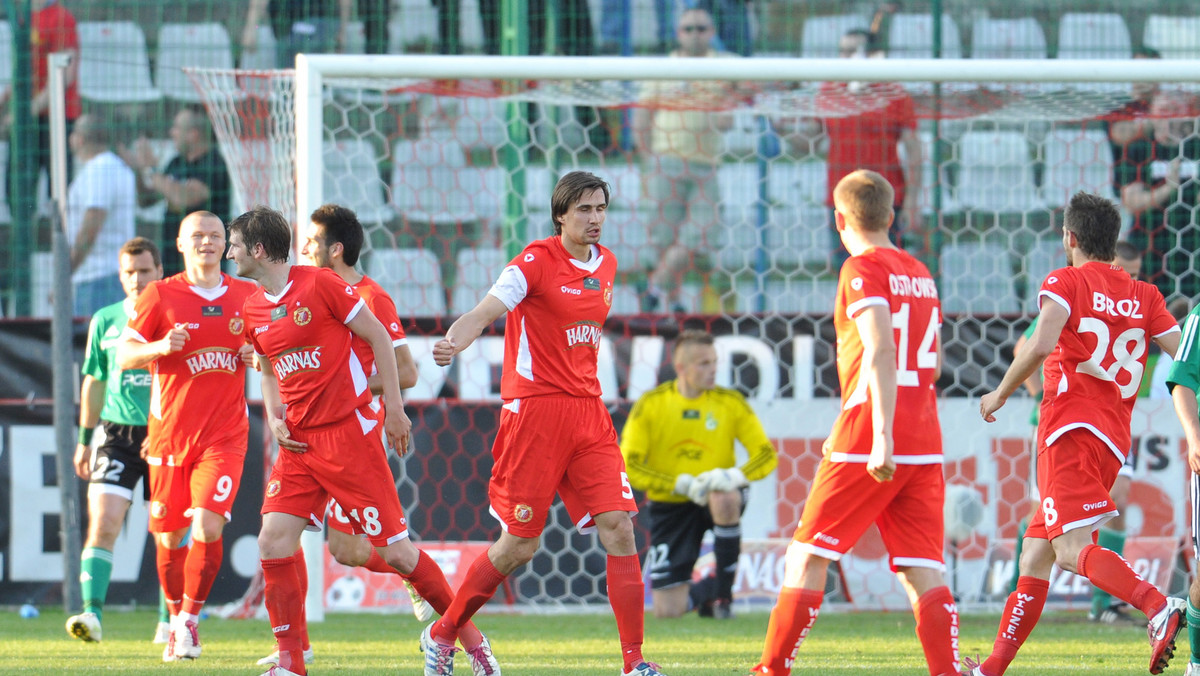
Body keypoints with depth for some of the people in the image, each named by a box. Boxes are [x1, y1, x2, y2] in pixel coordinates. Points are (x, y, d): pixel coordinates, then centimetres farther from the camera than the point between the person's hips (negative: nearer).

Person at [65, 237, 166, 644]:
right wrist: (85, 439, 18)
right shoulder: (105, 322, 7)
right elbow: (94, 381, 17)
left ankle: (169, 622, 17)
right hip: (117, 435, 1)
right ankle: (91, 614, -18)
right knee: (102, 523, -14)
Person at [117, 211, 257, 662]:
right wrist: (159, 346, -20)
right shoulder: (160, 296, 0)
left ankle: (190, 617, 2)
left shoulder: (247, 296, 8)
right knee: (169, 535, 4)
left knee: (208, 527, -15)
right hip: (170, 433, 0)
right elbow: (124, 354, 0)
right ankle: (177, 621, 25)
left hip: (225, 435, 0)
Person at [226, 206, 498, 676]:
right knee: (274, 541, -8)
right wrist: (275, 419, 7)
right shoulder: (253, 310, 10)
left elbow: (378, 338, -4)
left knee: (394, 549, -5)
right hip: (299, 442, 6)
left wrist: (394, 408, -5)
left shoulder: (320, 284, -10)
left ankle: (468, 635, 11)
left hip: (349, 433, -6)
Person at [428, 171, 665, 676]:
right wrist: (454, 342, -40)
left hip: (587, 410, 6)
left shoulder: (606, 264, 12)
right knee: (519, 546, -3)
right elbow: (486, 312, -20)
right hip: (535, 407, -6)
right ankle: (442, 635, 18)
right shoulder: (537, 262, -9)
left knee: (619, 527, -7)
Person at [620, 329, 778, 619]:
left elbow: (766, 455, -6)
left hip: (716, 492, 0)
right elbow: (629, 467, -12)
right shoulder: (651, 404, -9)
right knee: (667, 611, -10)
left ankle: (723, 593, -18)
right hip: (670, 505, 0)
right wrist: (681, 484, -23)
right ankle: (701, 591, 30)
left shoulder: (730, 402, -6)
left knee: (725, 499, -40)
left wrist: (735, 475, -27)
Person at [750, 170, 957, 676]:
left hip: (867, 447, -6)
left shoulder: (863, 270, -6)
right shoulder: (920, 274, 17)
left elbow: (882, 352, -20)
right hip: (924, 445, 6)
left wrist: (882, 436, -27)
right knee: (922, 571, 1)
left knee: (807, 557, 4)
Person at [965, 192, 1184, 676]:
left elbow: (1041, 345, -17)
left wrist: (1000, 394, -4)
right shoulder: (1143, 296, 14)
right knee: (1035, 553, 15)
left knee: (1073, 550, -19)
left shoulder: (1066, 282, -1)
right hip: (1114, 439, 7)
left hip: (1071, 427, -7)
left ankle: (1159, 608, -41)